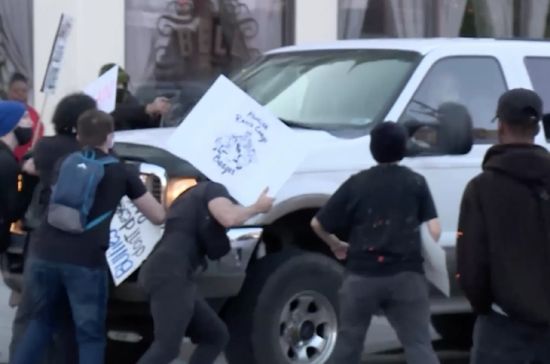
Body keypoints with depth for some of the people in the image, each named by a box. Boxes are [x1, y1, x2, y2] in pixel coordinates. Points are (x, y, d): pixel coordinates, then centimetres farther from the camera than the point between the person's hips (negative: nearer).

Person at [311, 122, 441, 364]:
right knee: (418, 344, -2)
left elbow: (318, 224, 5)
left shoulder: (356, 183, 5)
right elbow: (434, 231, -4)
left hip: (362, 275, 1)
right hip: (405, 275, -1)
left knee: (348, 341, 15)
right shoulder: (416, 182, 4)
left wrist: (336, 245, 23)